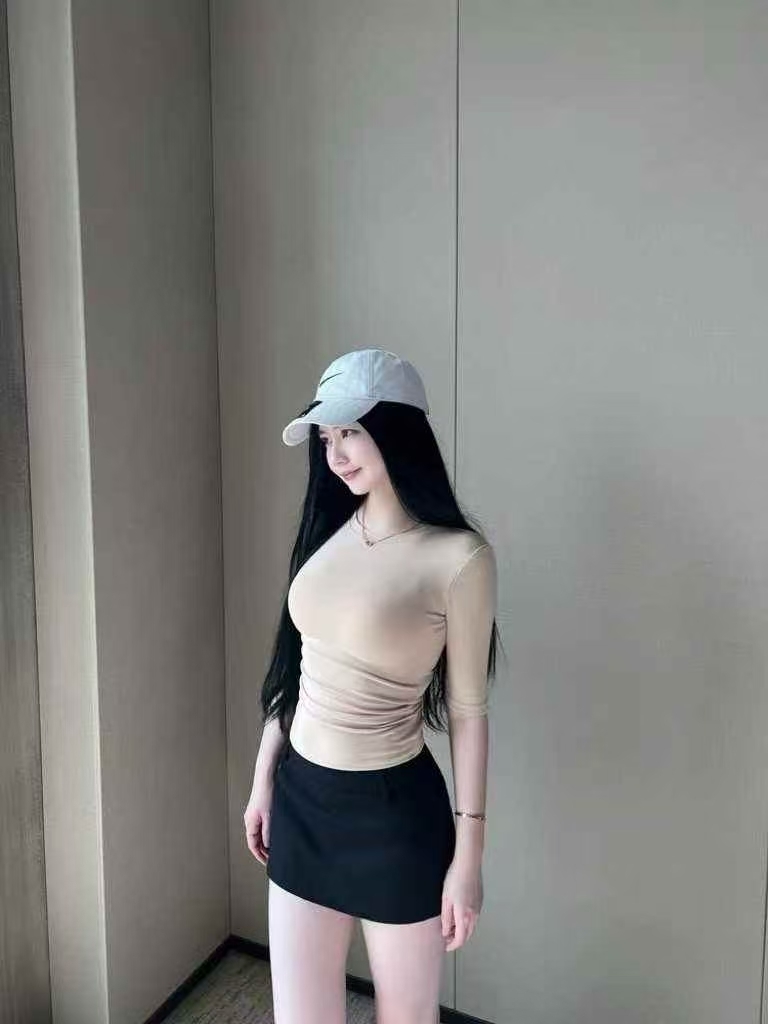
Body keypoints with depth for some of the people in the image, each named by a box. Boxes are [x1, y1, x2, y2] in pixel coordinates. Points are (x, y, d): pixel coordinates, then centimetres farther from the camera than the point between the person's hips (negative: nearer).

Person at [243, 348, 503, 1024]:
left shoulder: (459, 556, -16)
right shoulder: (330, 530, 2)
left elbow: (467, 711, -10)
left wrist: (468, 852, -8)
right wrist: (263, 781, 15)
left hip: (395, 811, -5)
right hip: (302, 798, 5)